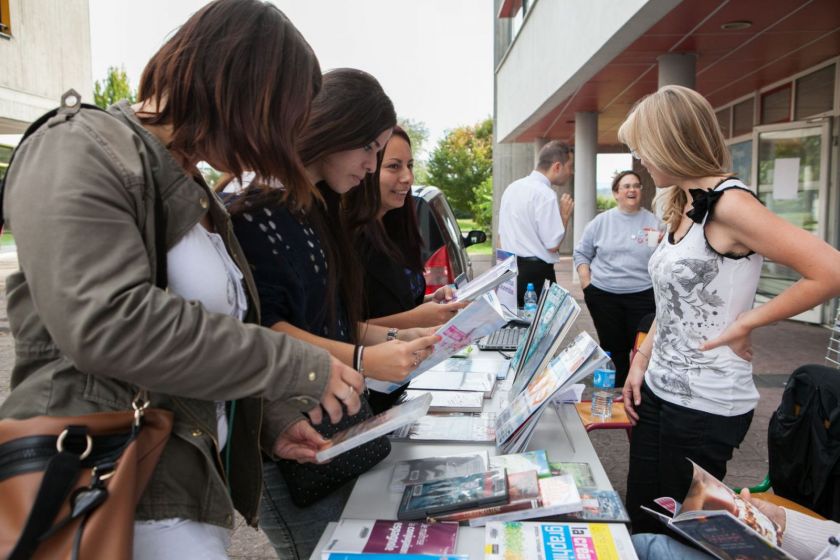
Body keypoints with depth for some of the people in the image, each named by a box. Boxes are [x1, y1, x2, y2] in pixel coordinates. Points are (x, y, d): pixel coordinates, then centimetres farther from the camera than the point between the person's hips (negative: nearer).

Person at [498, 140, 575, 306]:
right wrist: (565, 215, -2)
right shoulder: (545, 194, -14)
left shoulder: (512, 188, 10)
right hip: (536, 272, -8)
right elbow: (553, 245, -15)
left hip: (509, 269, 8)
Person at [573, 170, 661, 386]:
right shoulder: (601, 221, 5)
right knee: (613, 349, 10)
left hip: (643, 295, -1)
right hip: (604, 295, 1)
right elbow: (581, 253, 10)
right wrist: (587, 284, 0)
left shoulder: (653, 221, 4)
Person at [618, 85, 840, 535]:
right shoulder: (686, 207, 9)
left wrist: (744, 324, -17)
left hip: (704, 407, -8)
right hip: (660, 392, 8)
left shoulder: (729, 203, -18)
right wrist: (641, 360, 9)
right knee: (642, 520, 18)